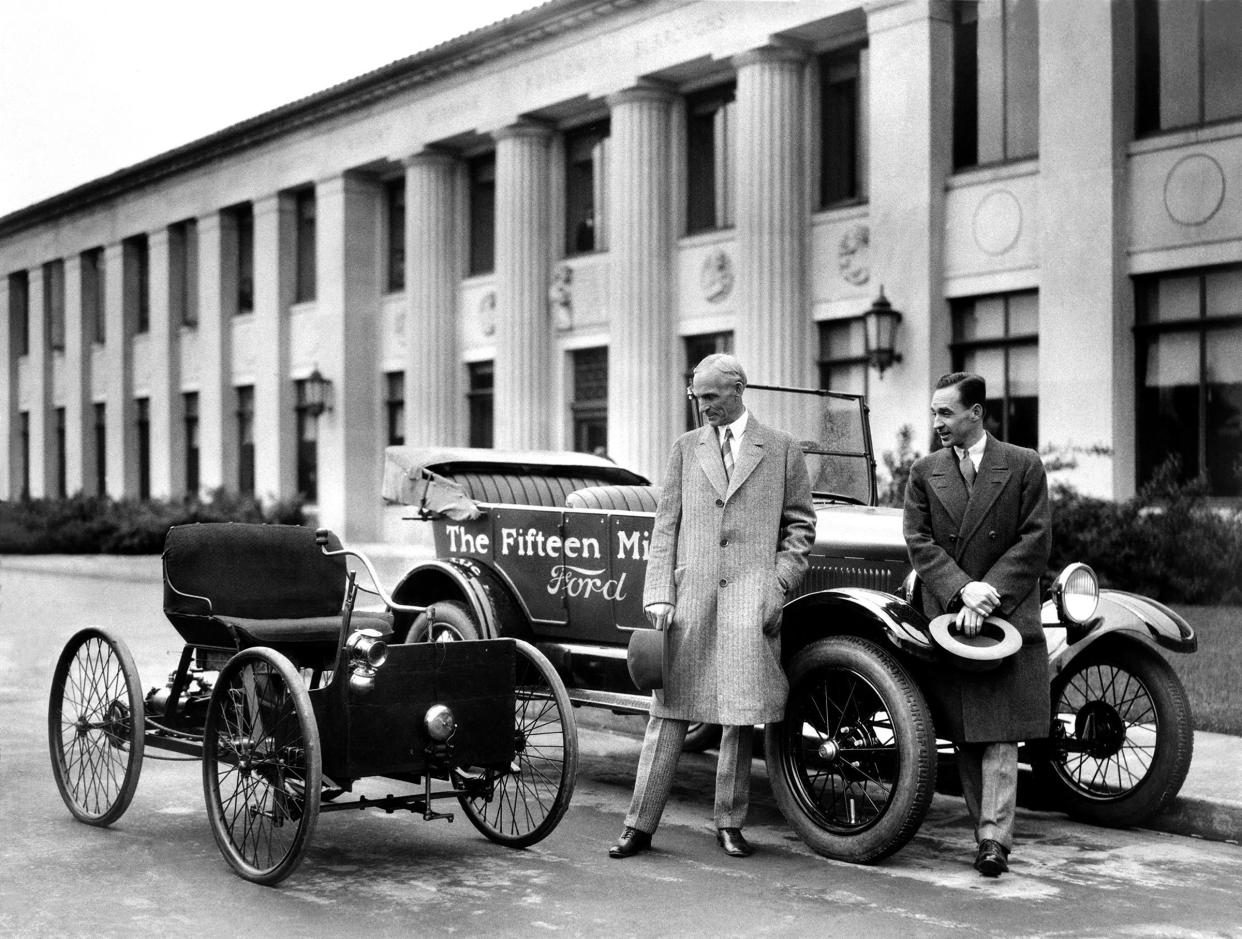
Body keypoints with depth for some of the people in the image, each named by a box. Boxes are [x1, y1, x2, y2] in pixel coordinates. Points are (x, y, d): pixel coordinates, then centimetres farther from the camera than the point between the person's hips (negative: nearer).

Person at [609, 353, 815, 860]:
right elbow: (665, 524, 10)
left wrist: (778, 586, -4)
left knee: (740, 713, 2)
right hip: (691, 591, 1)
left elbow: (800, 525, 7)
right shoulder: (686, 447, 13)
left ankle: (729, 823, 15)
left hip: (751, 595, -1)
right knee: (669, 709, 2)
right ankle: (639, 825, 6)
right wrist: (659, 594, 1)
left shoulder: (782, 450, 8)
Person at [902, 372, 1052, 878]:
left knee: (999, 737, -8)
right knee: (965, 739, 6)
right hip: (946, 621, 3)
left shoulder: (1024, 466, 1)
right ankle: (988, 828, 14)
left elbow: (1035, 542, -4)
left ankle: (994, 840, -9)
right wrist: (963, 590, -17)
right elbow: (919, 543, -1)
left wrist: (989, 595, -14)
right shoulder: (924, 473, 8)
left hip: (1009, 618, -3)